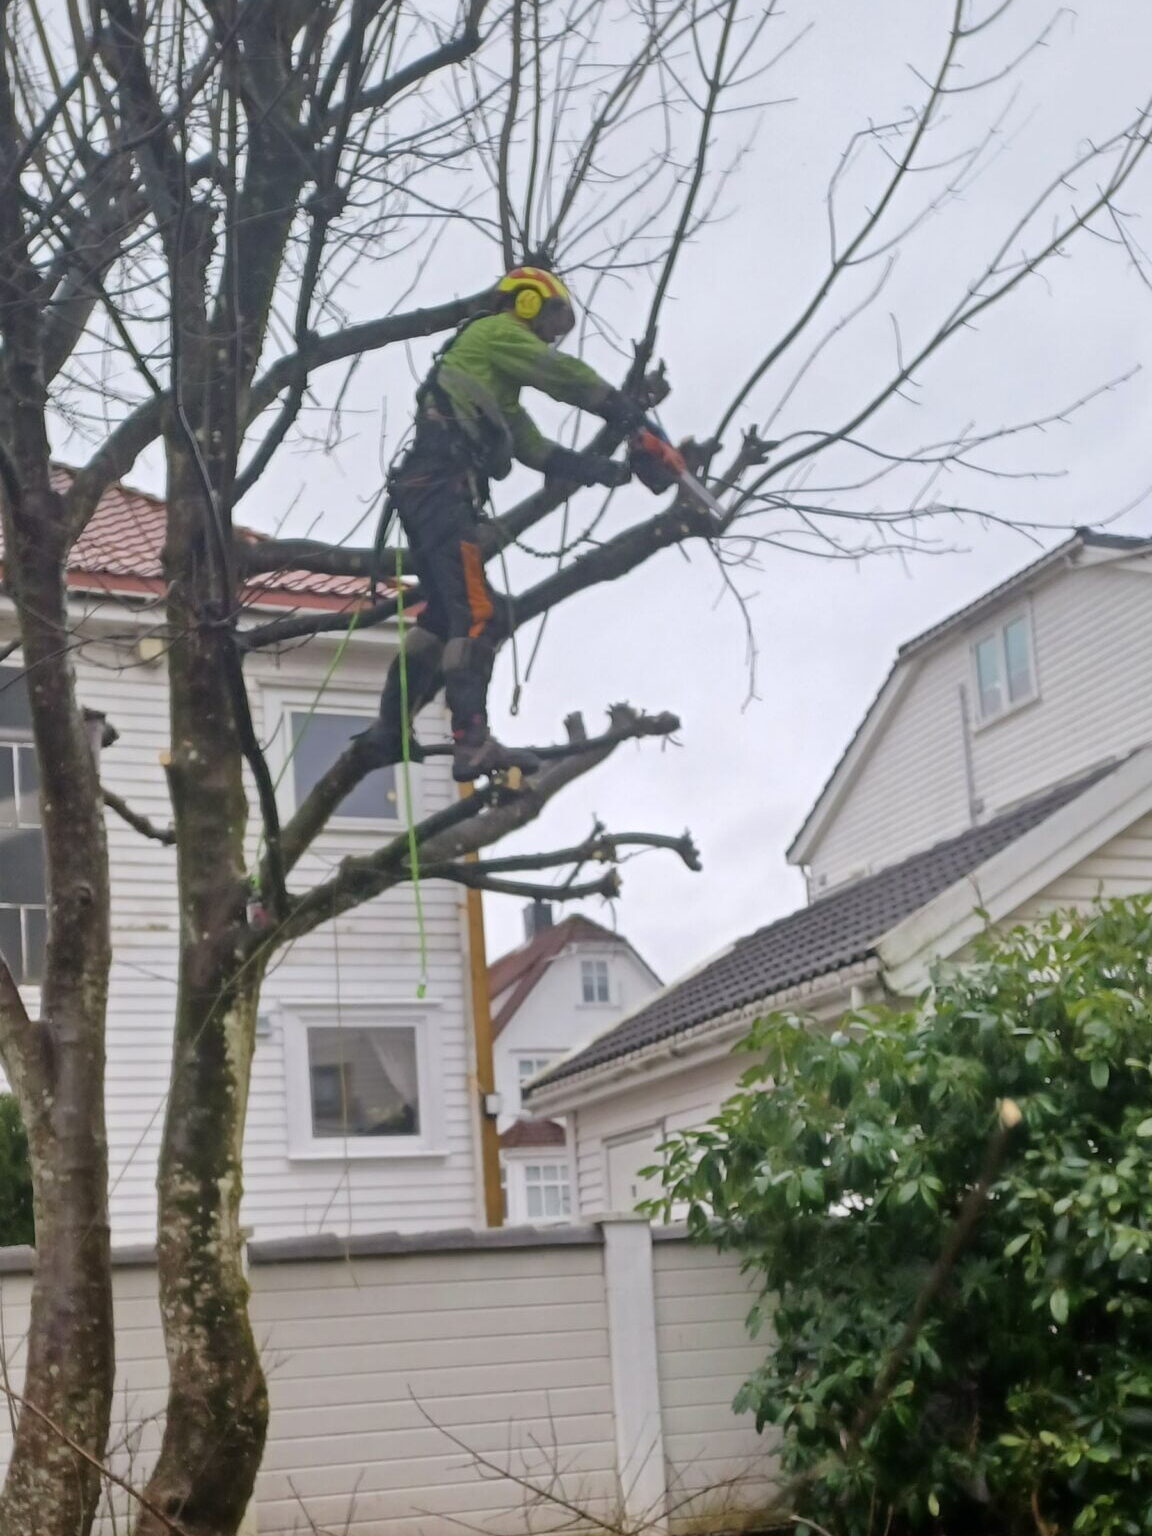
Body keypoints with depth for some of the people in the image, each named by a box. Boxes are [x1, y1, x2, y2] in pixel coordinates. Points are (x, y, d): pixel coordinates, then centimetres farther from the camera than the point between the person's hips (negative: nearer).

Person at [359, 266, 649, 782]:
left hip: (429, 490, 10)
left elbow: (538, 451, 28)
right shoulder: (496, 332, 7)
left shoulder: (500, 389, 34)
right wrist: (633, 417, 3)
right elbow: (566, 376, -3)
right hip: (441, 485, -10)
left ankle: (390, 730, 19)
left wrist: (605, 470, 19)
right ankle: (473, 743, -29)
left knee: (443, 614, 16)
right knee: (475, 613, -19)